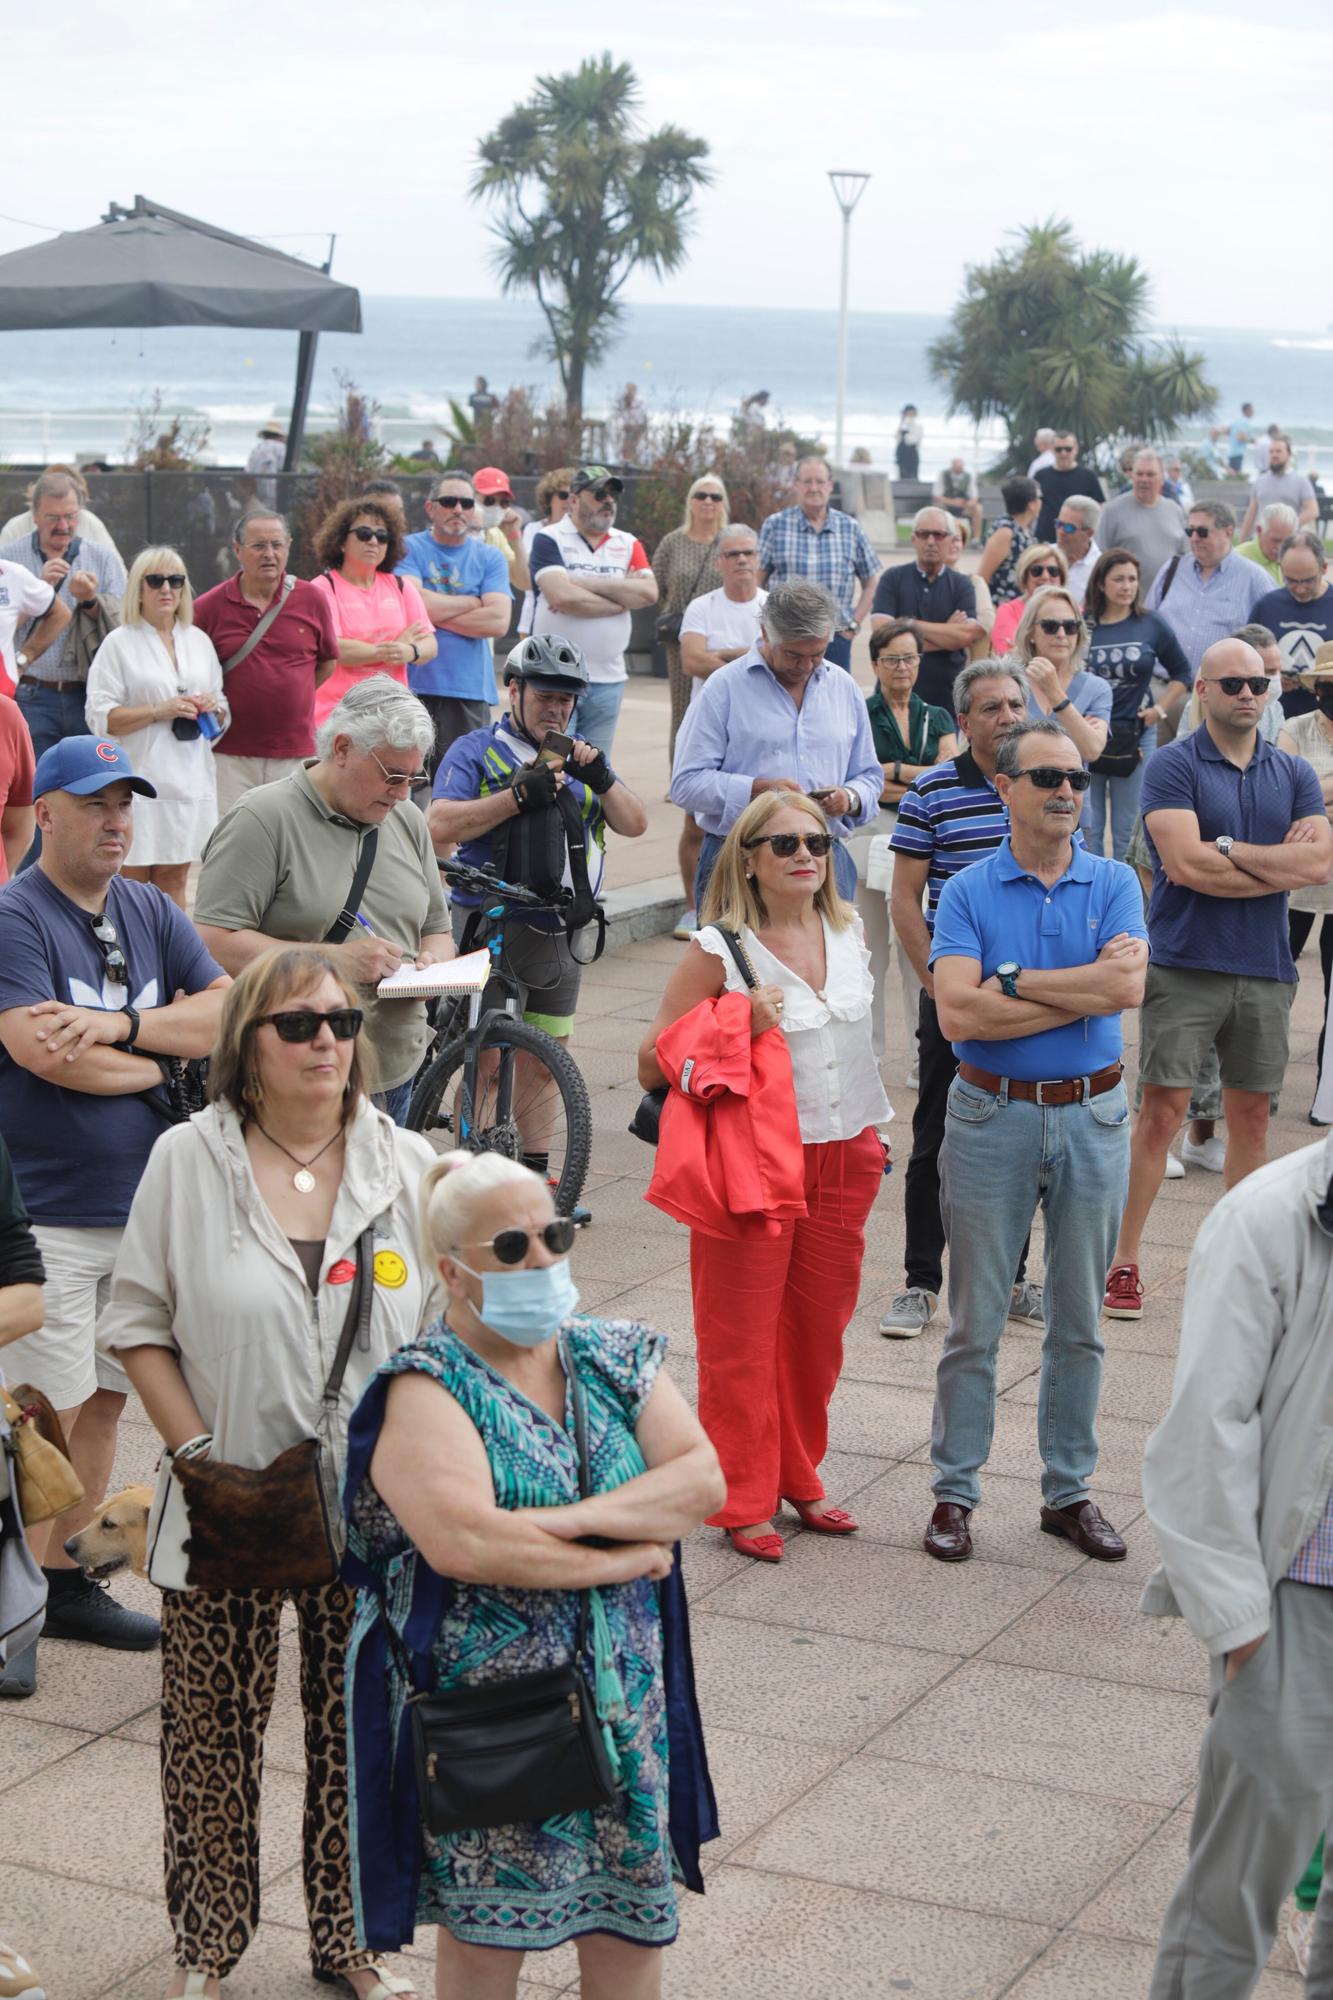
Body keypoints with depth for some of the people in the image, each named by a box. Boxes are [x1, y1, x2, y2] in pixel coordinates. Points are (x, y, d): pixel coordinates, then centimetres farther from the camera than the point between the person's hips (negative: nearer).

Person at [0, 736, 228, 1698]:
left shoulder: (151, 913, 11)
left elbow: (227, 1012, 1)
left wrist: (121, 1025, -16)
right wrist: (160, 1059, -8)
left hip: (144, 1199, 7)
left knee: (106, 1399, 13)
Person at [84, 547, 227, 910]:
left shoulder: (199, 641, 15)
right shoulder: (119, 643, 0)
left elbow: (224, 714, 22)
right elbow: (100, 718, -8)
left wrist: (213, 708, -1)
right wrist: (160, 710, -15)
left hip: (191, 777, 5)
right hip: (140, 779, -5)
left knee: (174, 880, 8)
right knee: (133, 881, -5)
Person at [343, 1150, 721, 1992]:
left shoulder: (618, 1356, 6)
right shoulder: (426, 1388, -11)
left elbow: (703, 1481, -7)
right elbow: (461, 1542, -27)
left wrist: (571, 1520, -21)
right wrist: (624, 1556, -17)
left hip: (621, 1697, 5)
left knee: (632, 1921, 12)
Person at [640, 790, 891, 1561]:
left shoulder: (850, 931, 5)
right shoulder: (718, 951, -12)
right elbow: (654, 1064, -12)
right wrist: (738, 1022, -24)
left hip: (846, 1156, 5)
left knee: (819, 1326, 14)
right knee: (742, 1337, 1)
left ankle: (798, 1477, 30)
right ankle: (743, 1501, 13)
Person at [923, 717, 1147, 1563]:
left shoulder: (1114, 884, 2)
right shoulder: (968, 893, -3)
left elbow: (1128, 988, -15)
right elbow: (958, 1013, -17)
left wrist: (1012, 981, -15)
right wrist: (1084, 990, -15)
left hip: (1093, 1116, 2)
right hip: (993, 1117, -2)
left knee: (1080, 1320, 10)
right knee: (976, 1320, 5)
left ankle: (1070, 1489, 23)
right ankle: (956, 1492, 16)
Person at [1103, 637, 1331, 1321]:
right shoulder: (1173, 767, -4)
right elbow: (1186, 863, -17)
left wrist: (1226, 849, -12)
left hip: (1265, 970, 4)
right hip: (1185, 964, -4)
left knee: (1251, 1116, 9)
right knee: (1161, 1111, -5)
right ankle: (1123, 1261, 1)